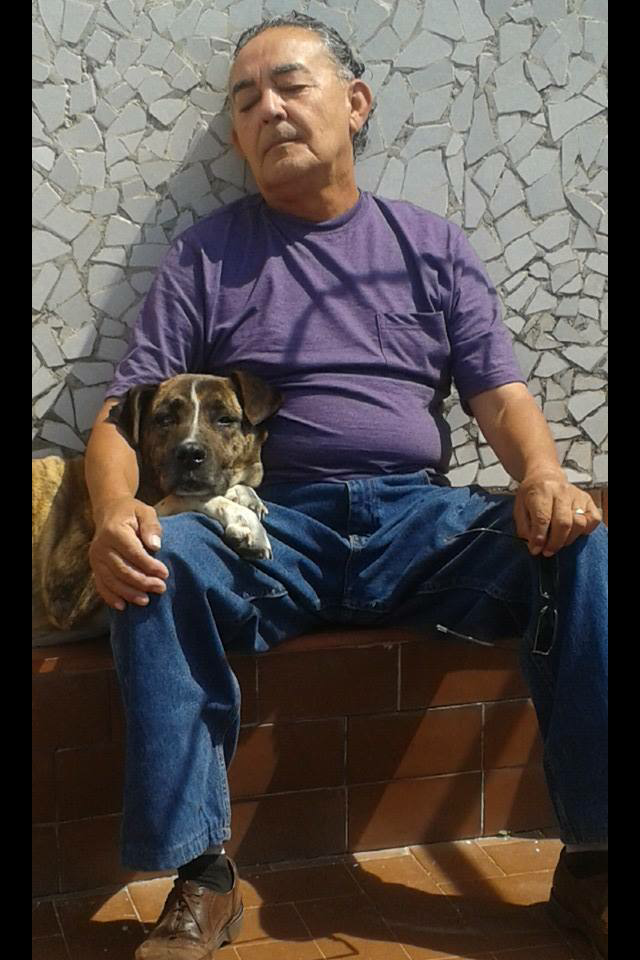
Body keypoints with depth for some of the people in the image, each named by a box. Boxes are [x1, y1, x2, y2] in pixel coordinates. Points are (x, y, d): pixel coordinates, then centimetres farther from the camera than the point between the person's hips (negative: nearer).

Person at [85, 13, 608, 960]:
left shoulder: (431, 244, 16)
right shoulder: (204, 257, 11)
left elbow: (501, 394, 9)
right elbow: (122, 417, 4)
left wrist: (545, 475, -14)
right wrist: (115, 511, -19)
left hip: (421, 519, 1)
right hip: (271, 526, -1)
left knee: (583, 552, -25)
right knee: (161, 562, -32)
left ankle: (592, 856, -13)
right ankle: (201, 877, -20)